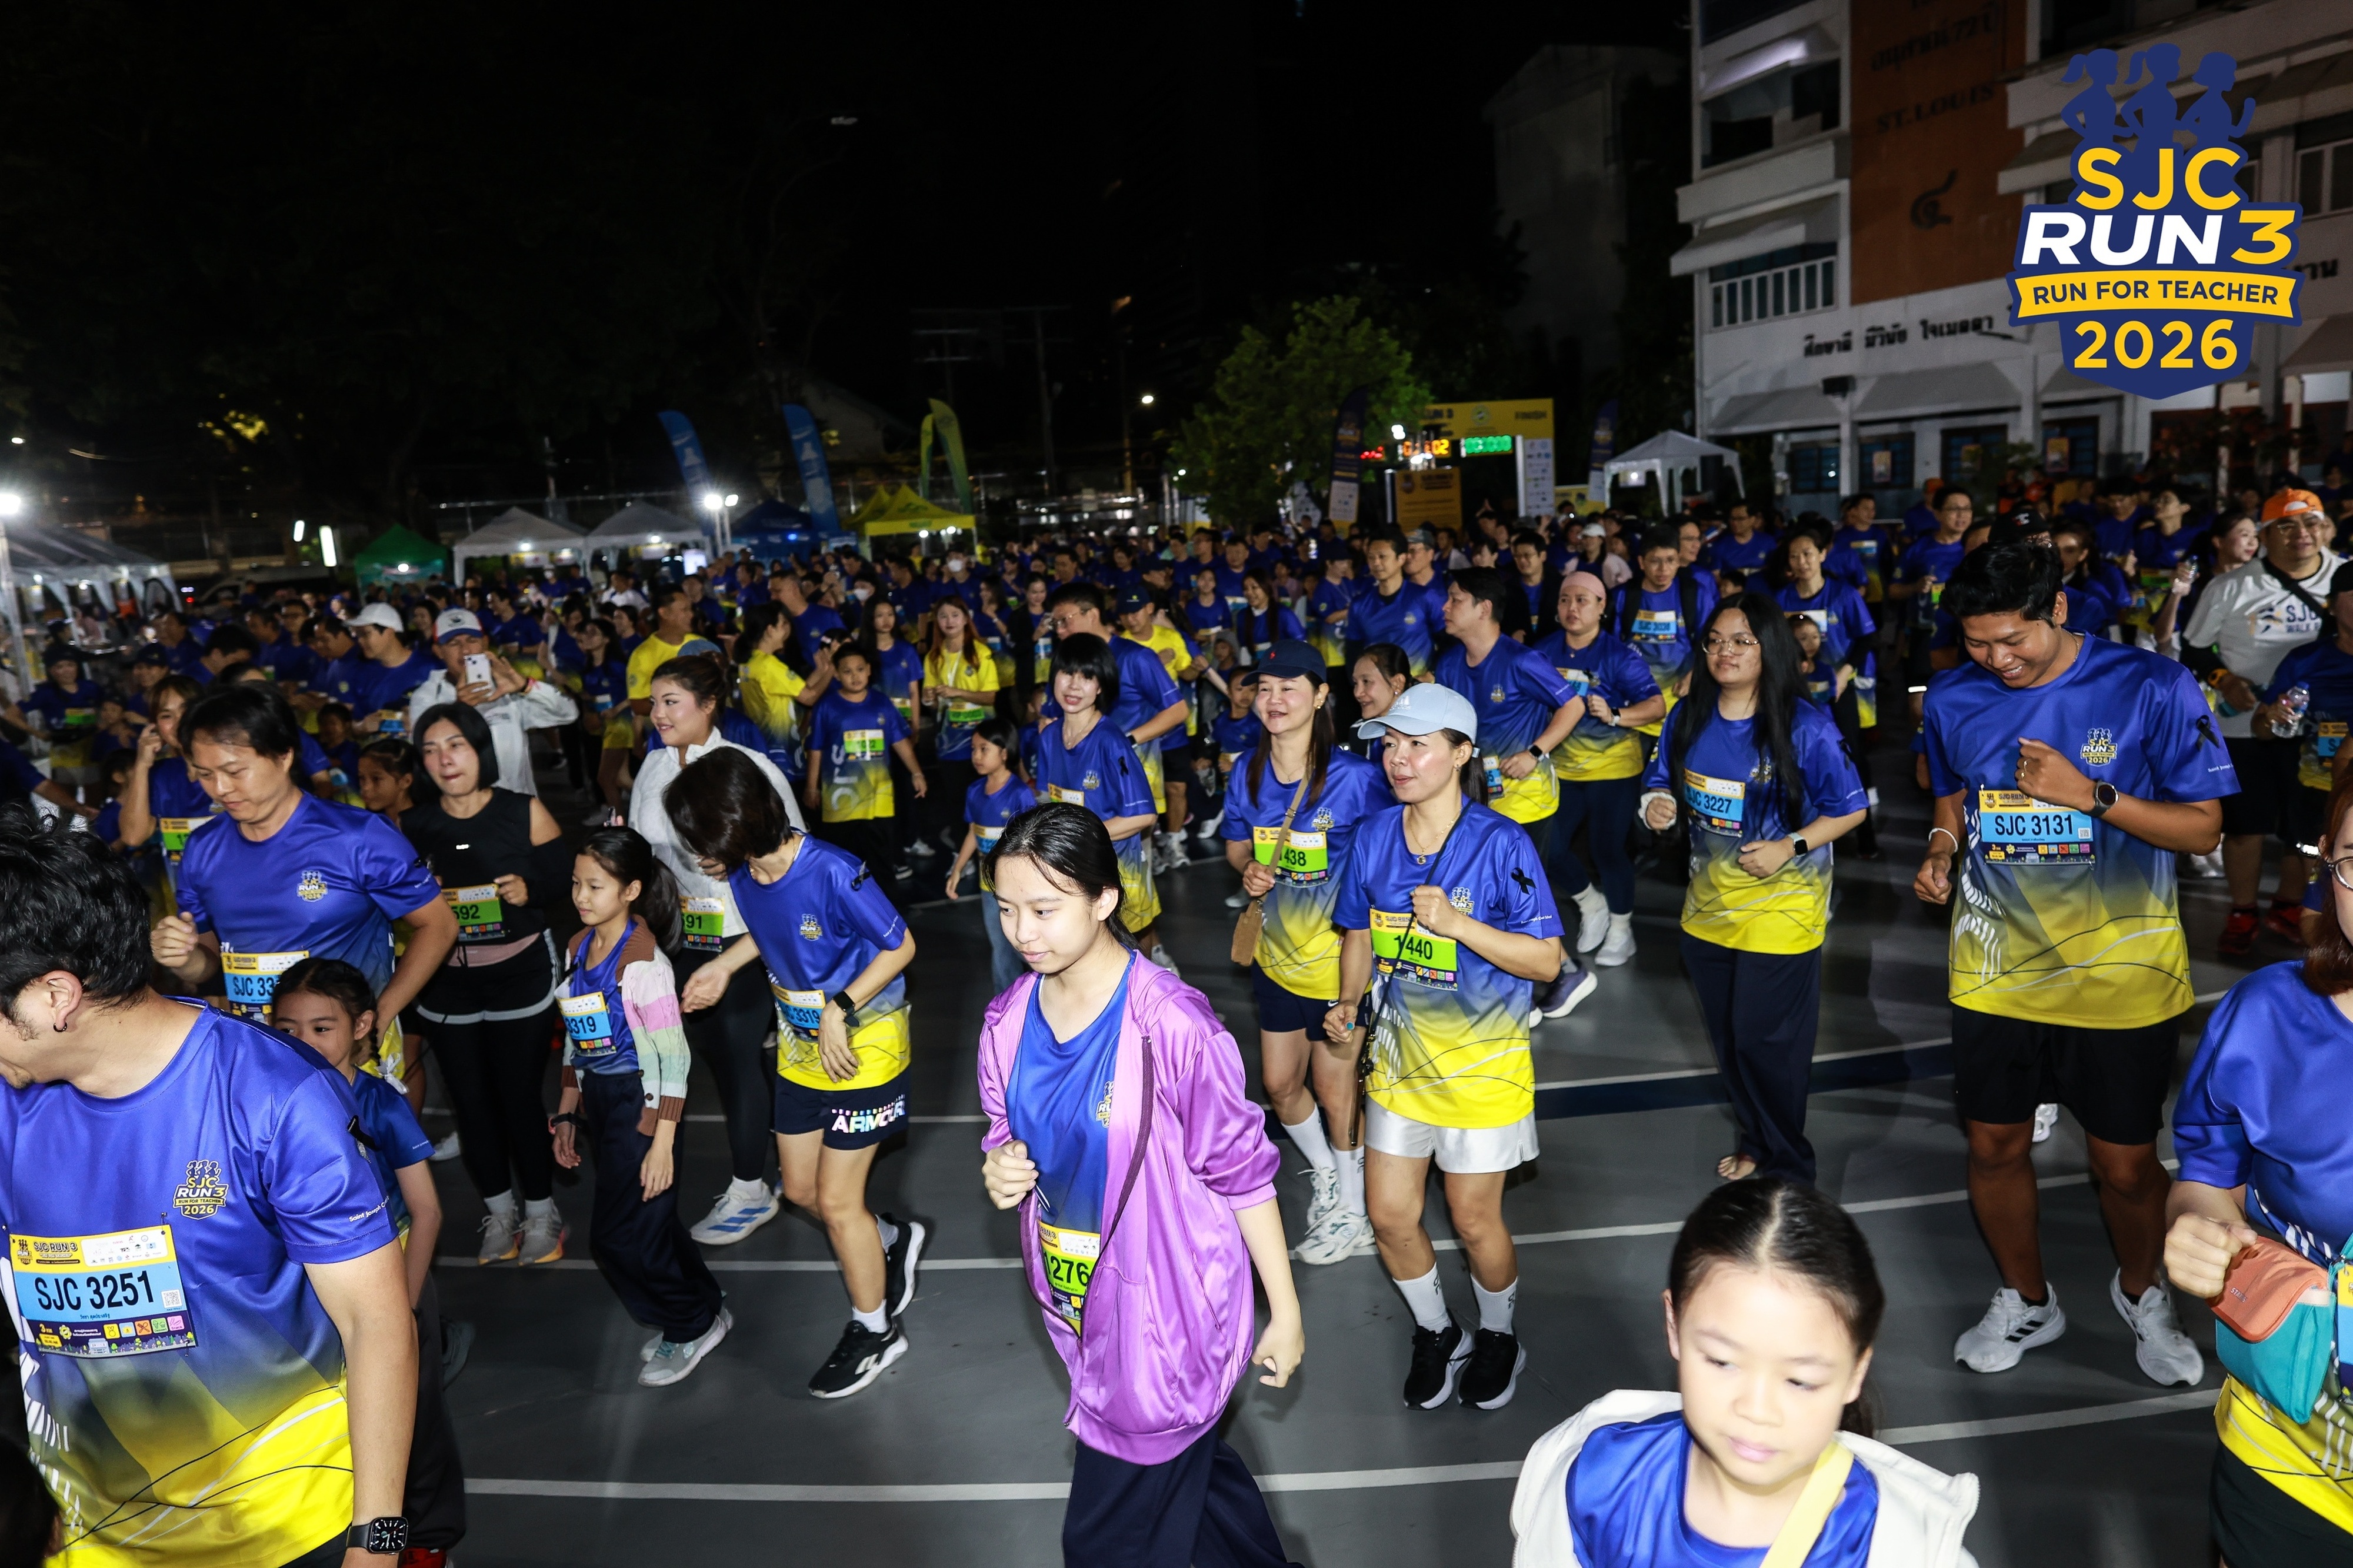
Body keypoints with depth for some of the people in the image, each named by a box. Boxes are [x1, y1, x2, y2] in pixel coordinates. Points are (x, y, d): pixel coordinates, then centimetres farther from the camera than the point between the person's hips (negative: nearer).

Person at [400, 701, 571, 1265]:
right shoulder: (411, 826, 2)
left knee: (519, 1095, 1)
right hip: (445, 984, 3)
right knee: (470, 1100, 9)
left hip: (520, 973, -3)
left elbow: (564, 881, -3)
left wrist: (528, 891, -23)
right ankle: (499, 1212, 27)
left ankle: (541, 1213, 20)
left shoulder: (525, 812, -5)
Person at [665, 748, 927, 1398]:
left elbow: (900, 946, -20)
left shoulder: (834, 873, -30)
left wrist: (841, 1011, -25)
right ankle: (893, 1240, 43)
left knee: (836, 1201, 1)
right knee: (800, 1188, 15)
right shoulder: (742, 874, -8)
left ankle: (874, 1330, 24)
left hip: (864, 1044, -7)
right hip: (800, 1046, 7)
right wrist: (722, 966, 1)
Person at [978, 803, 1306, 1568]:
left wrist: (1285, 1310, -7)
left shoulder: (1171, 1024, -23)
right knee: (1196, 1464, 25)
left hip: (1166, 1308, -6)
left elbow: (1241, 1169, -14)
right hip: (1077, 1302, 6)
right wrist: (1000, 1171, -13)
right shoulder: (1009, 1022, -4)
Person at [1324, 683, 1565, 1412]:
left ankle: (1498, 1336, 39)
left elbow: (1546, 960, -16)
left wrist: (1457, 923, -28)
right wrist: (1350, 1006, -5)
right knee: (1389, 1216, 9)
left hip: (1481, 1060, -4)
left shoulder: (1501, 844, -17)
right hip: (1398, 1053, 4)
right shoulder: (1375, 835, -3)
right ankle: (1436, 1334, 37)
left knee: (1474, 1219, 9)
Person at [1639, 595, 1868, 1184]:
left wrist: (1792, 846, -24)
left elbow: (1849, 809, -10)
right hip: (1708, 905, 6)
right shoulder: (1689, 718, -1)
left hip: (1780, 909, -5)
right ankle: (1755, 1141, 40)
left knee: (1766, 1043, 1)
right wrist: (1658, 803, -12)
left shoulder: (1805, 727, -16)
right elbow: (1663, 780, 11)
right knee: (1727, 1039, 18)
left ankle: (1786, 1168, 23)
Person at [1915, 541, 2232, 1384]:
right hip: (1996, 969, 3)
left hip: (2122, 974, -3)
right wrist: (1941, 850, -5)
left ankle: (2141, 1292, 40)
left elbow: (2203, 827, -9)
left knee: (2125, 1163, 8)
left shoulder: (2152, 688, -12)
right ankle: (2027, 1301, 37)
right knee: (1994, 1146, 12)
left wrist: (2090, 793, -23)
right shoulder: (1953, 697, -1)